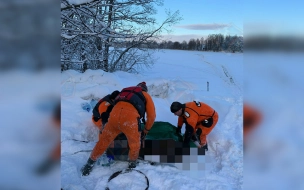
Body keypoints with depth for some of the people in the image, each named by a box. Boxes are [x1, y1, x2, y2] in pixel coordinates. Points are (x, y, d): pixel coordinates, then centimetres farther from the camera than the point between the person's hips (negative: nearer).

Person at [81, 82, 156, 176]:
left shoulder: (125, 91, 37)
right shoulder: (146, 96, 25)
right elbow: (151, 116, 18)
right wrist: (146, 130, 31)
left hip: (114, 114, 4)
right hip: (129, 117, -4)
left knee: (104, 141, 19)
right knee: (135, 143, 22)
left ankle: (89, 164, 30)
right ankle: (132, 165, 36)